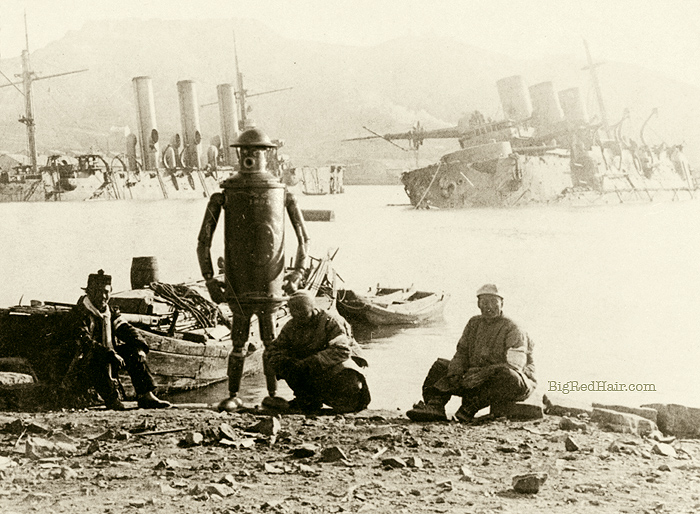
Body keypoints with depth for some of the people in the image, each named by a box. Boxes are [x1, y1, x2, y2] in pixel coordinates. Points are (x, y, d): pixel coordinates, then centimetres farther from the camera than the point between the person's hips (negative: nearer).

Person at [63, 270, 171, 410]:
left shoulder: (110, 312, 13)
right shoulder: (78, 314, -11)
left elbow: (125, 329, 3)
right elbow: (86, 343, -24)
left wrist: (140, 347, -18)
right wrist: (110, 355, -36)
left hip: (109, 361, 7)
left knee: (133, 351, -14)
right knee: (101, 358, -38)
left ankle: (145, 396, -18)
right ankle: (111, 398, -28)